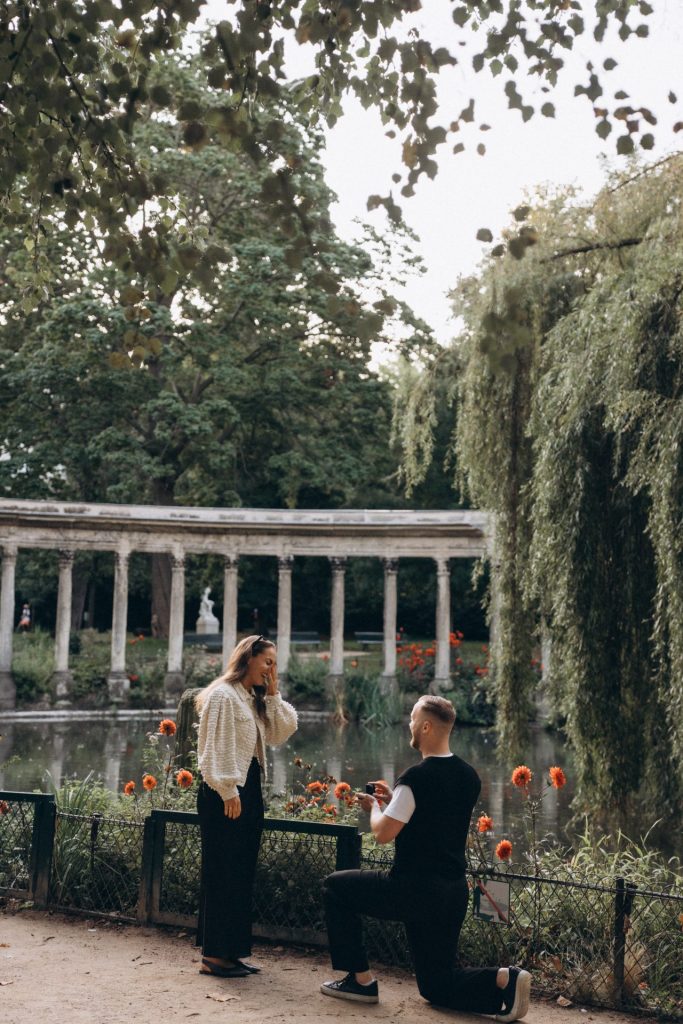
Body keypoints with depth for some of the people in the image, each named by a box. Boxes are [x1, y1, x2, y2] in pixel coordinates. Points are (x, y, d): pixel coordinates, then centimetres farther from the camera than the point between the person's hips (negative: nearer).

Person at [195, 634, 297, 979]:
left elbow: (282, 732, 10)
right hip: (225, 793, -9)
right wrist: (228, 792, -19)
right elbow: (216, 748, -16)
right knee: (221, 873, -4)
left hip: (249, 789, 9)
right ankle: (213, 955, 3)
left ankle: (231, 950, 19)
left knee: (242, 873, 11)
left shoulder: (255, 700, 17)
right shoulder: (223, 695, -11)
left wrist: (273, 693, 5)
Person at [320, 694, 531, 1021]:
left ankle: (361, 980, 14)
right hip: (455, 893, 8)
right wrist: (394, 800, 19)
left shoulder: (416, 778, -18)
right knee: (436, 985, 19)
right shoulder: (469, 777, 8)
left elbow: (383, 832, -17)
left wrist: (374, 807, 3)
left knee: (336, 887, 14)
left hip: (414, 890, -8)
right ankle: (504, 979, -5)